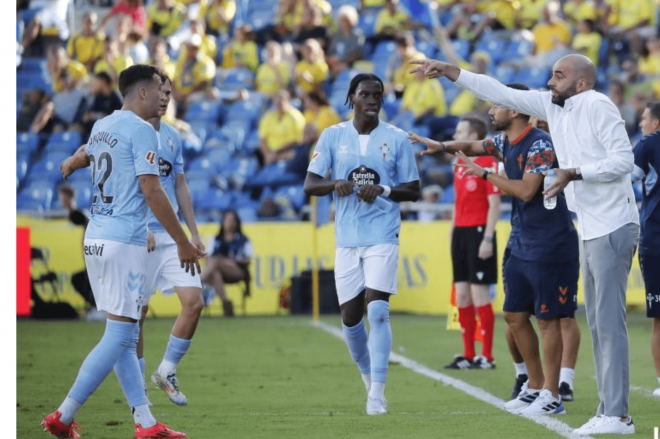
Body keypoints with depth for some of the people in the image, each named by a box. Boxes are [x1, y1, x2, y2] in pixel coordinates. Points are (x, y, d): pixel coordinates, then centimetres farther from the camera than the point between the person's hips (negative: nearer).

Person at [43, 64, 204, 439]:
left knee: (124, 336, 9)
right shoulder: (141, 130, -11)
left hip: (96, 239, 9)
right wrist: (183, 243, -11)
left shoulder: (102, 126, 14)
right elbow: (151, 191, -16)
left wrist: (70, 165, 63)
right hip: (124, 242, -9)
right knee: (120, 335, -7)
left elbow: (83, 155, 38)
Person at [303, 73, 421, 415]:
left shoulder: (396, 139, 3)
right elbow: (309, 185, 5)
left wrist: (383, 190, -14)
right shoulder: (333, 136, 6)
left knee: (377, 310, -14)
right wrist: (335, 185, -16)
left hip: (383, 237, -2)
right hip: (347, 239, 2)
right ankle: (367, 373, 32)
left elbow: (414, 191, 5)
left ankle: (377, 392, -13)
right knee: (350, 316, 6)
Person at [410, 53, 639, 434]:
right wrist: (452, 73, 13)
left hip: (612, 228, -9)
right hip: (591, 230, 9)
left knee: (609, 320, -11)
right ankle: (609, 412, 10)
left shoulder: (598, 107, -13)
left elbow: (623, 159, -19)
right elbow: (502, 93, 16)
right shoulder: (554, 107, 12)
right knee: (598, 321, 8)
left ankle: (617, 415, -13)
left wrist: (574, 174, -25)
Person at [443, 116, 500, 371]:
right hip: (461, 232, 8)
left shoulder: (488, 162, -9)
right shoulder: (460, 165, 16)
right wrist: (452, 233, 16)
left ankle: (487, 357, -4)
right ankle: (468, 355, 12)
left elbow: (494, 204, -12)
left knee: (479, 294, -8)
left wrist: (488, 238, -18)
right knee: (461, 295, 6)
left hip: (478, 232, -8)